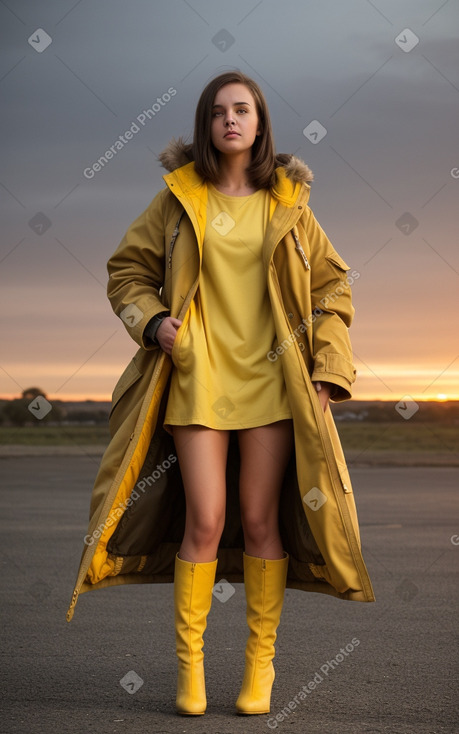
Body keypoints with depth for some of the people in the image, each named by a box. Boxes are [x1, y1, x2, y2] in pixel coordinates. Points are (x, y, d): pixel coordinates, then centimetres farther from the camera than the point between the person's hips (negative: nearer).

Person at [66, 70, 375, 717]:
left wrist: (326, 370, 1)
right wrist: (153, 323, -7)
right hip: (198, 377, -1)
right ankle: (189, 662, 10)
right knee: (205, 520, -5)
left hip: (271, 378, 1)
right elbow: (127, 269, 12)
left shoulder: (288, 201, 6)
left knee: (261, 519, 1)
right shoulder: (179, 197, 4)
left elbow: (332, 285, 10)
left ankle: (260, 661, 14)